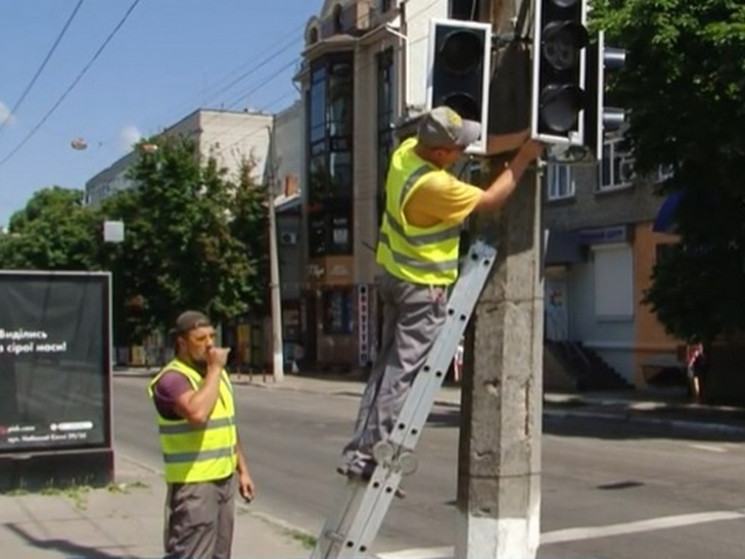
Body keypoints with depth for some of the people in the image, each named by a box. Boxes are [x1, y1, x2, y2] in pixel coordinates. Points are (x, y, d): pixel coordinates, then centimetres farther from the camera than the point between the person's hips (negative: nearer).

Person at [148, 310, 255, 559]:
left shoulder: (218, 374, 13)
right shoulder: (172, 378, -16)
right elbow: (197, 413, -35)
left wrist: (242, 470, 17)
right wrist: (214, 369, -24)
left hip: (225, 479, 9)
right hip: (193, 483, -8)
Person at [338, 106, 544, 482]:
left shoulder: (406, 151, -2)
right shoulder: (433, 185, -27)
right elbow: (490, 200, -15)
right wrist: (522, 158, -5)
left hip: (394, 276, 9)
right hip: (423, 287, -9)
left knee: (385, 368, 13)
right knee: (401, 374, -4)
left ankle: (358, 452, 15)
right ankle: (368, 456, -2)